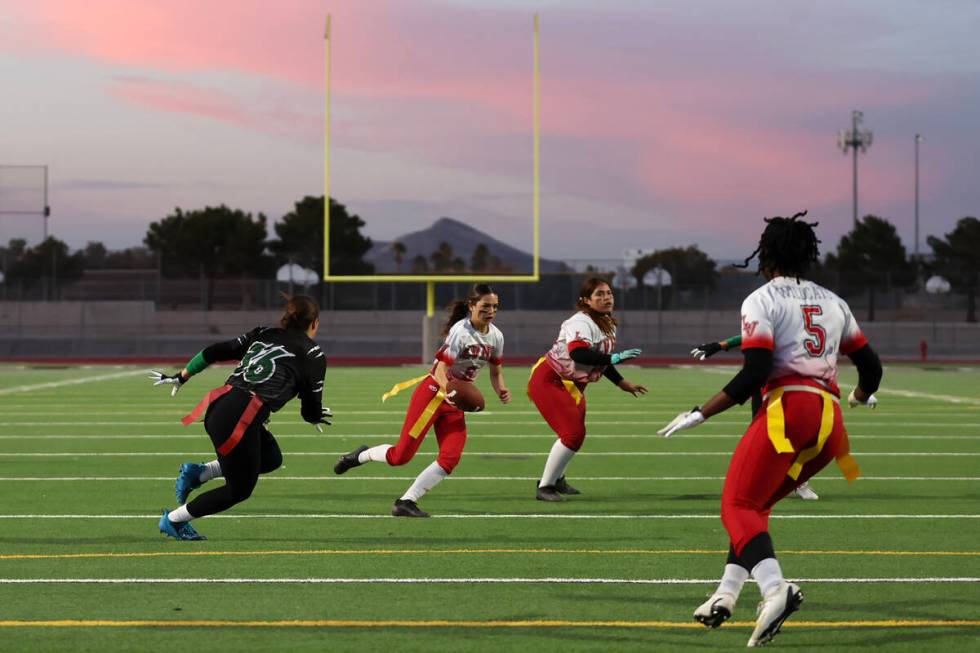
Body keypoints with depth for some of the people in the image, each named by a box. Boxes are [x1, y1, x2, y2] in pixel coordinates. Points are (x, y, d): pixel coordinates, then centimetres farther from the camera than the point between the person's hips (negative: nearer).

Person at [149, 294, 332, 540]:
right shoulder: (313, 355, 5)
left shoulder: (263, 334, 19)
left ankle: (198, 473, 18)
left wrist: (181, 377, 29)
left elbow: (214, 351, 18)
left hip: (218, 406, 7)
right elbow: (311, 411, 8)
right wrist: (316, 416, 32)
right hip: (241, 418, -7)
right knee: (239, 490, 14)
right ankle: (173, 520, 20)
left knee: (272, 459, 25)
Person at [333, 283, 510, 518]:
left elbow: (495, 370, 18)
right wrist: (449, 391, -43)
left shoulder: (495, 336, 4)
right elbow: (441, 370, -23)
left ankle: (406, 502, -6)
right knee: (401, 456, -9)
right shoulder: (461, 331, -19)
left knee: (450, 459, -12)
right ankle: (360, 456, 20)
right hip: (433, 392, -7)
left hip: (455, 402, 7)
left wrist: (501, 390, -3)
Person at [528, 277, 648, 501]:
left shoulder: (608, 325, 8)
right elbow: (578, 353, -43)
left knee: (577, 433, 20)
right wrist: (614, 358, -45)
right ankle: (545, 487, -7)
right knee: (572, 434, -17)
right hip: (548, 381, -10)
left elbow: (599, 360, 20)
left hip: (572, 386, 10)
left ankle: (556, 479, 40)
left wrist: (622, 383, 19)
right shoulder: (581, 323, -24)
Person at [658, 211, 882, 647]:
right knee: (756, 503, 20)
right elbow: (870, 368, 26)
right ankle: (726, 593, 11)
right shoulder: (833, 303, 22)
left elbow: (755, 374, -10)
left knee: (738, 505, -9)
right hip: (829, 419, 7)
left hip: (787, 406, -7)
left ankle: (774, 588, -34)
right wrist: (862, 396, 50)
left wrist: (699, 415, -6)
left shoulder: (761, 301, 3)